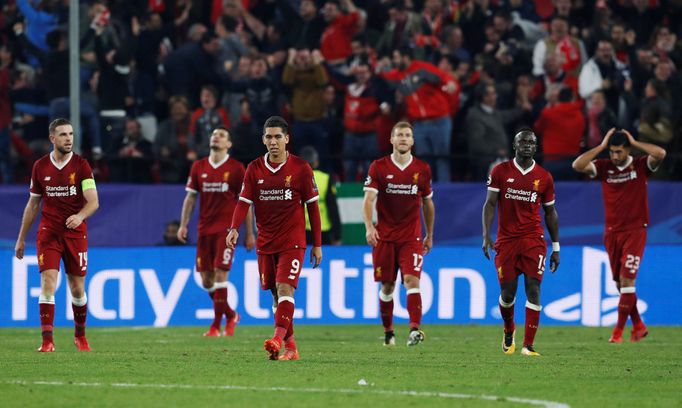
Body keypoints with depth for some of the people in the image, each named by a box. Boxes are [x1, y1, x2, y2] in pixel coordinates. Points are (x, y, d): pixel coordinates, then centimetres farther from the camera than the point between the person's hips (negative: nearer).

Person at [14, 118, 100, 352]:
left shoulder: (81, 165, -5)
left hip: (76, 234, -1)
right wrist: (21, 239, 14)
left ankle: (80, 336, 28)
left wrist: (80, 216, -35)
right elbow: (33, 204, 13)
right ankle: (47, 341, -15)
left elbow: (93, 201, -13)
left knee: (77, 289, 6)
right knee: (48, 283, -13)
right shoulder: (40, 167, 3)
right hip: (48, 233, 1)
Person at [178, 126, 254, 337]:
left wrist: (250, 233, -1)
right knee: (206, 279, 3)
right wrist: (183, 225, 2)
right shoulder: (199, 167, 9)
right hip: (205, 230, 4)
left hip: (227, 228, -4)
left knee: (220, 274, -13)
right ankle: (230, 315, 24)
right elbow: (190, 197, 12)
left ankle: (217, 324, -7)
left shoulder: (236, 168, -1)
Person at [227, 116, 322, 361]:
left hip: (292, 240, -4)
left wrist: (317, 244, 1)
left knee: (284, 288, -19)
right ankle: (290, 347, 16)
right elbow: (244, 202, 0)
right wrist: (234, 228, -19)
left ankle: (278, 339, -31)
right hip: (265, 242, 4)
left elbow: (312, 206, 1)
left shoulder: (301, 168, -3)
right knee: (276, 294, 8)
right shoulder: (254, 169, 4)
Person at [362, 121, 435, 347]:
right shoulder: (378, 167, -1)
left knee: (412, 280, -17)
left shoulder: (422, 169, 4)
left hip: (411, 237, 0)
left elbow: (427, 203, 16)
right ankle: (388, 332, 23)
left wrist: (430, 235, 19)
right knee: (387, 286, 6)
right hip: (384, 236, 0)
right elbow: (368, 199, -10)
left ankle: (415, 329, -27)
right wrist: (369, 227, -26)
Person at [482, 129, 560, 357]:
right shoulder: (501, 171, 2)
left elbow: (550, 213, 12)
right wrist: (486, 235, -13)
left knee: (533, 289, -11)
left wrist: (556, 248, 12)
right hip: (506, 239, 0)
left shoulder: (544, 177, 5)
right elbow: (490, 204, 0)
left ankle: (528, 345, -11)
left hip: (533, 239, 0)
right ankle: (509, 331, 32)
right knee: (507, 292, 1)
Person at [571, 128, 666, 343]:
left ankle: (618, 331, -10)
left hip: (635, 231, -4)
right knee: (620, 283, 8)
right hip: (612, 232, 4)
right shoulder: (604, 167, 3)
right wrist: (602, 146, -9)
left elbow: (660, 154, -21)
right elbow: (578, 165, -10)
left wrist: (634, 143, -13)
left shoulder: (640, 165, -3)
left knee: (626, 279, -13)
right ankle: (638, 325, 24)